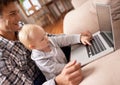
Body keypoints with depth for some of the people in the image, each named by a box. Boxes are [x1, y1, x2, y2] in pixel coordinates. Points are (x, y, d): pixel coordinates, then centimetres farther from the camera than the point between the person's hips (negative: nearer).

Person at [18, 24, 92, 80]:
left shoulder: (50, 40, -8)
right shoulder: (39, 58, -25)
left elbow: (64, 39, -6)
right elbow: (54, 69, -26)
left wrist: (80, 38, -15)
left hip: (66, 66, 8)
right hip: (58, 79, -7)